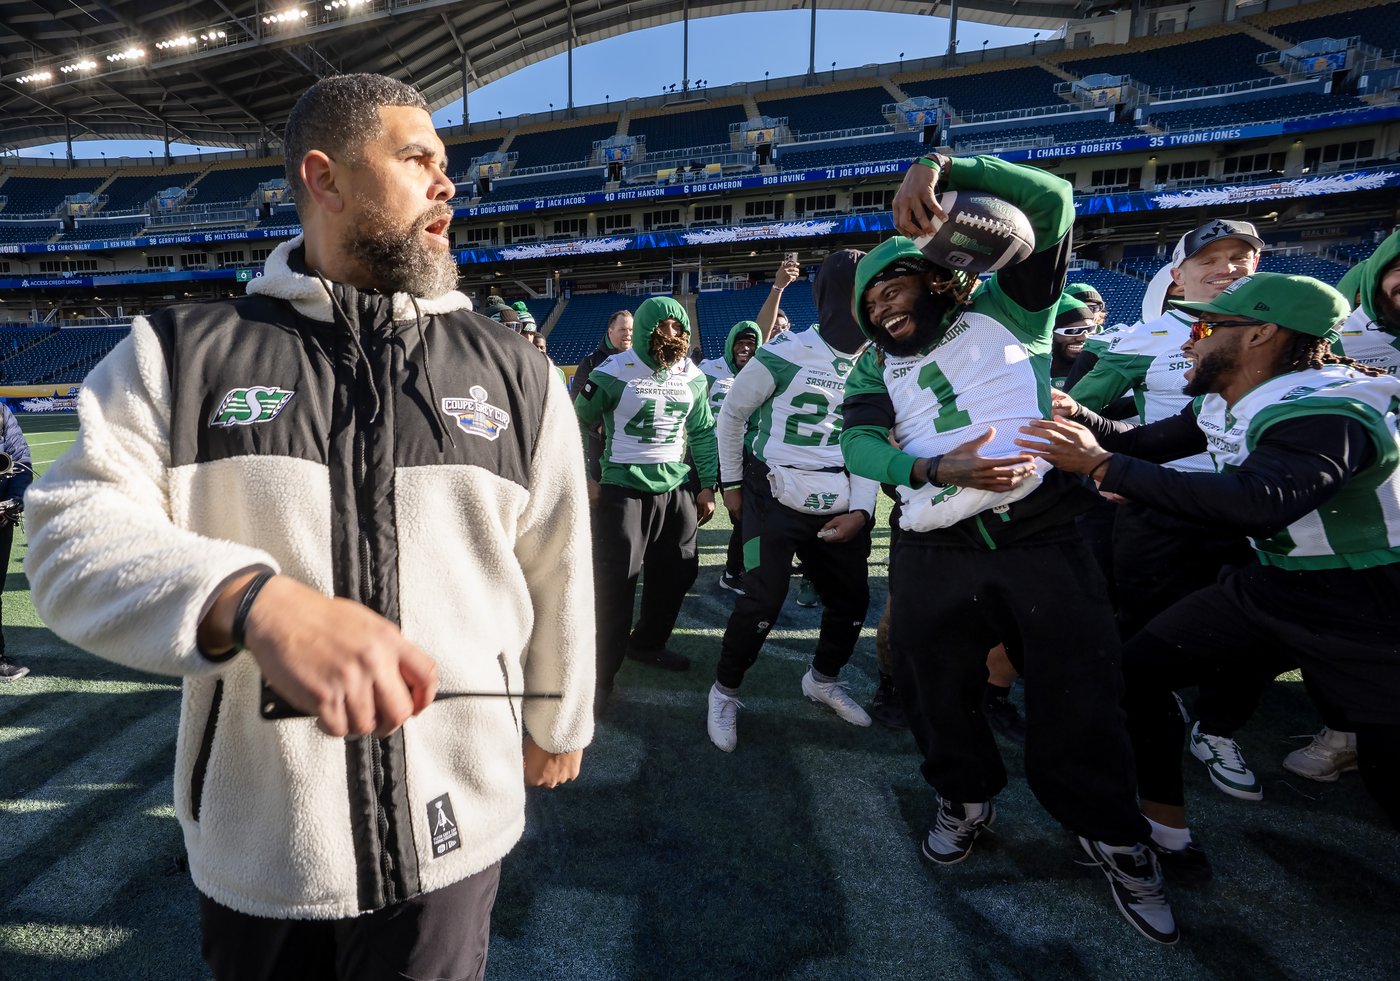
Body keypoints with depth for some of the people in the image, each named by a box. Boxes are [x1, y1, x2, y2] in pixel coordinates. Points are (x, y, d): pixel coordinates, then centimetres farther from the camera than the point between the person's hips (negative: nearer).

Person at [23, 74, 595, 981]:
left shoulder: (514, 373, -1)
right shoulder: (186, 352, -1)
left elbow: (558, 570, 4)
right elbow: (75, 529, -10)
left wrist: (558, 723, 12)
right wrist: (253, 601, -30)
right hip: (250, 844, 1)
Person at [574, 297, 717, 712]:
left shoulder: (693, 377, 6)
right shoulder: (613, 374, -10)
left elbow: (702, 432, 13)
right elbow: (580, 425, -2)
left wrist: (708, 485, 9)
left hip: (677, 488, 6)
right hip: (623, 489, -6)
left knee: (676, 573, 13)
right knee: (615, 581, -6)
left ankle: (647, 644, 34)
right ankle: (601, 673, 7)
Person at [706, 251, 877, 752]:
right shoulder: (788, 354, -13)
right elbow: (731, 414, -1)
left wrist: (860, 509, -4)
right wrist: (732, 484, 2)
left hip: (835, 506, 6)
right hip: (775, 499, -5)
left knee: (852, 598, 11)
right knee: (763, 601, -9)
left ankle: (823, 678, 39)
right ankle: (724, 692, 16)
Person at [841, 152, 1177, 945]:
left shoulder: (1005, 308, 9)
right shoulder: (875, 366, 15)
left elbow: (1051, 202, -3)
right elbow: (860, 445, -3)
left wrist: (941, 167, -13)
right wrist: (938, 471, -20)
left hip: (1039, 534, -3)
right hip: (934, 553, 3)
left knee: (1078, 695, 5)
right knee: (935, 689, 13)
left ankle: (1114, 837, 30)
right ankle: (967, 798, 40)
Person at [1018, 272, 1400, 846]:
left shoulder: (1325, 413, -26)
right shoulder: (1218, 405, 1)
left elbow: (1258, 502, -43)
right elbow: (1142, 445, 15)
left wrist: (1101, 465, -42)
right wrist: (1074, 415, -4)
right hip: (1273, 585, 8)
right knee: (1141, 670, 2)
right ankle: (1167, 833, 14)